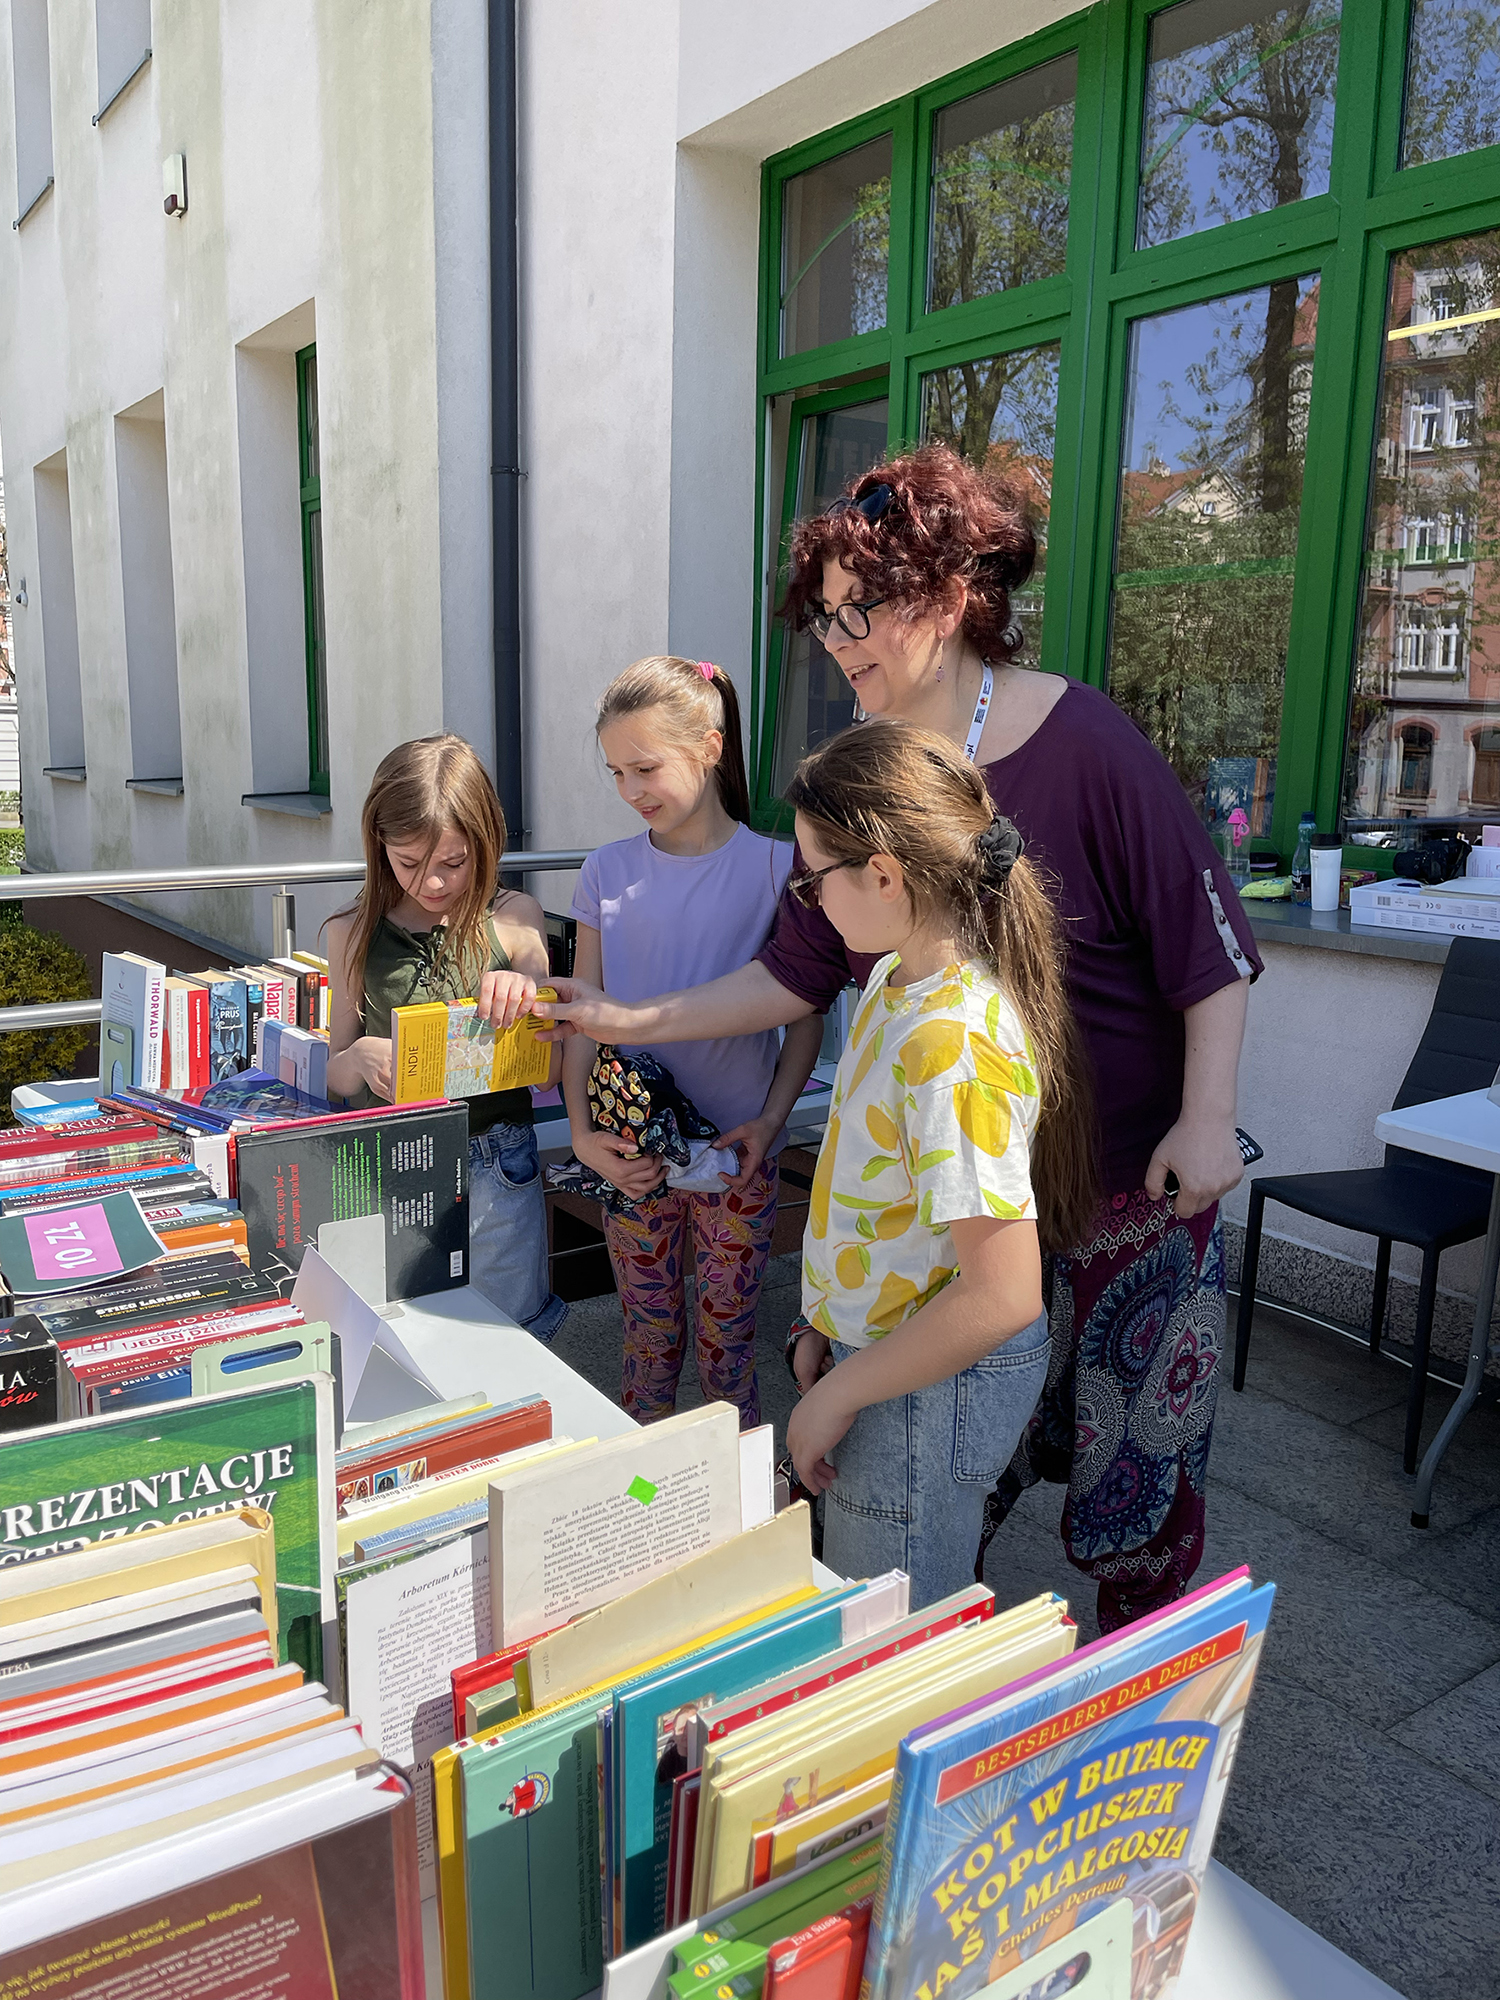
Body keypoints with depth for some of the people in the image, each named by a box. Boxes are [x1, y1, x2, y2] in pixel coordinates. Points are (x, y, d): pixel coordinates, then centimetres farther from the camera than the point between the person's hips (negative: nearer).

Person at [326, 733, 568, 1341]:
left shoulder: (513, 920, -2)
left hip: (495, 1174, 0)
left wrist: (524, 998, -23)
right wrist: (360, 1058, -19)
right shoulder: (355, 933, 0)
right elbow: (334, 1077, 5)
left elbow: (549, 1071, -3)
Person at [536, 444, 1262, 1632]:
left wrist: (1208, 1114, -16)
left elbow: (1209, 944, -10)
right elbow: (797, 975, 3)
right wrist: (633, 1021, -2)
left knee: (1138, 1444, 10)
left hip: (1129, 1178, -4)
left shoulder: (1083, 743, -14)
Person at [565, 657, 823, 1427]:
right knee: (648, 1332, 15)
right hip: (632, 1151, 2)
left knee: (727, 1336, 10)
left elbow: (805, 1015, -3)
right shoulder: (608, 872, 0)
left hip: (737, 1151, -2)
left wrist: (771, 1118, -14)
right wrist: (582, 1132, -10)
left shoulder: (773, 866, -7)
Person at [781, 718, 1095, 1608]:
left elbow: (1003, 1294, -29)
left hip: (933, 1385, -9)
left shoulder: (953, 1041, -30)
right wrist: (828, 1326, 13)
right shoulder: (896, 977, 1)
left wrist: (837, 1396, -19)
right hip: (882, 1350, 9)